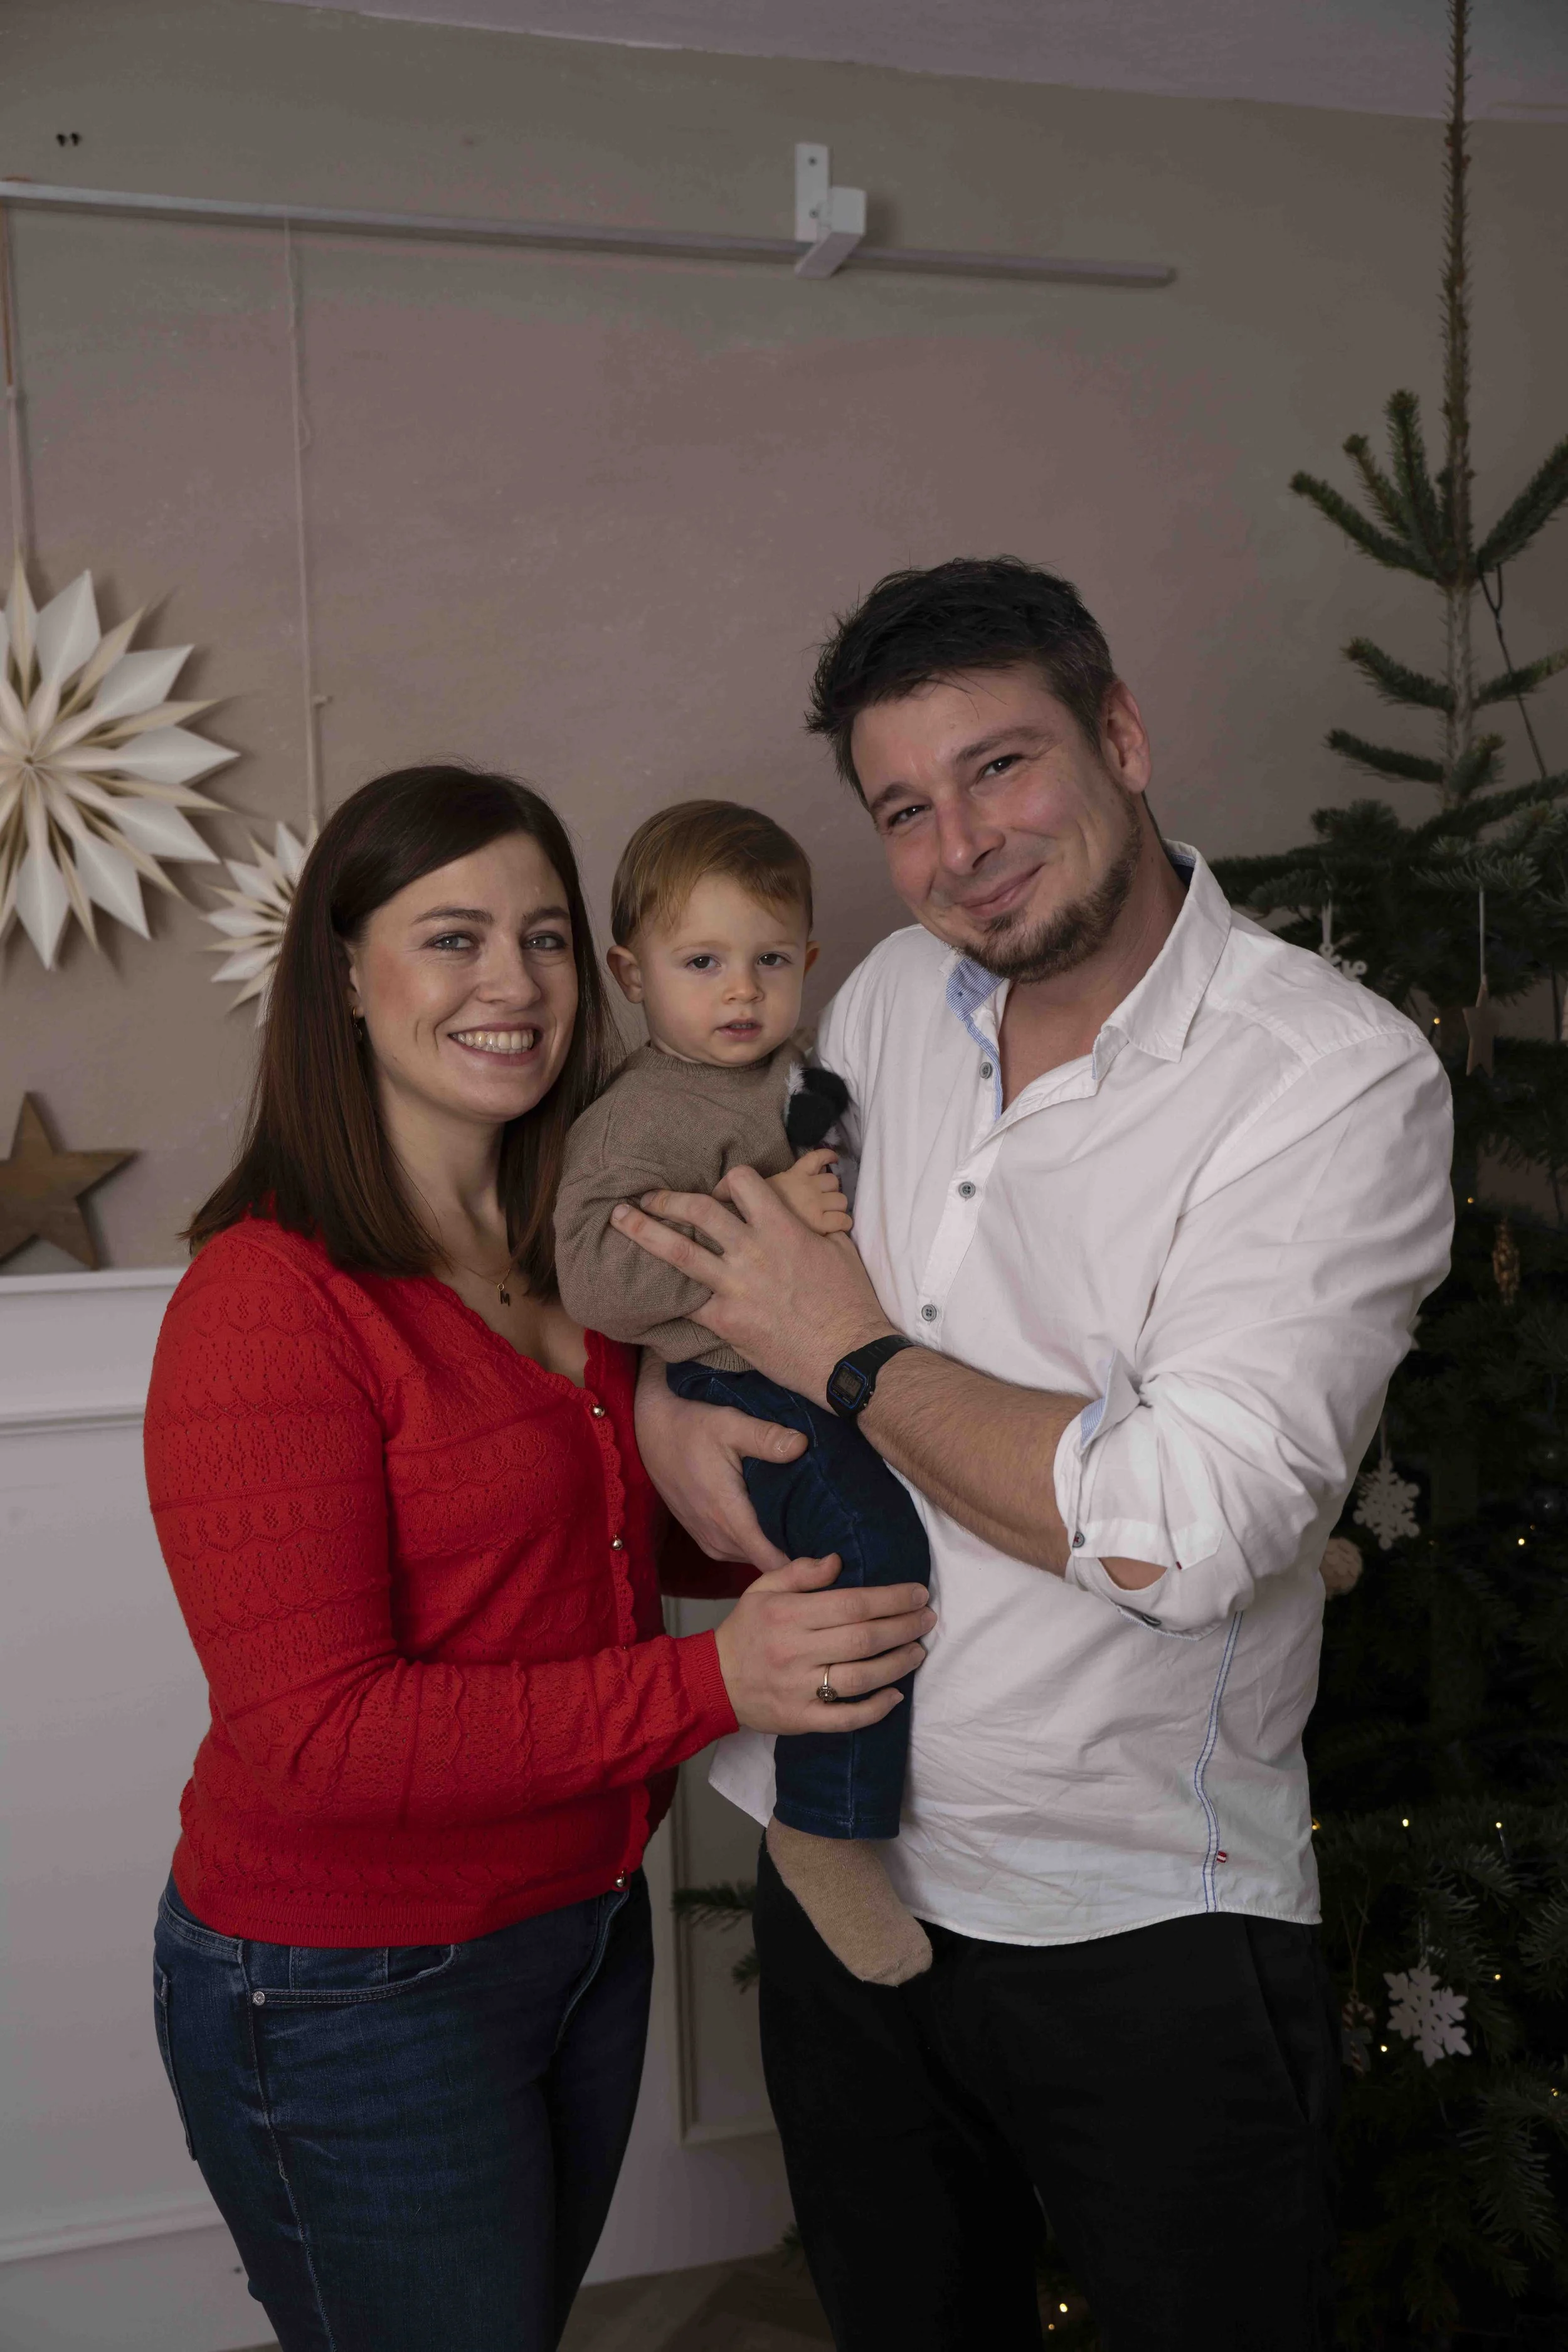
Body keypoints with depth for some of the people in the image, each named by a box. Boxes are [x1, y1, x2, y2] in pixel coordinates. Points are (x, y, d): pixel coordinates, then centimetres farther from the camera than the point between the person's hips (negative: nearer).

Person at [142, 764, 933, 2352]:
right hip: (351, 1996, -7)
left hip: (584, 1925, 8)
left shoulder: (578, 1250, 3)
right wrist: (710, 1682, -27)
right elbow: (313, 1736, -24)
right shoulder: (273, 1299, -22)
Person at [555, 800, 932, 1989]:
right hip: (741, 1388, -9)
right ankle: (829, 1826, -13)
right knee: (876, 1545, -28)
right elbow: (595, 1271, -26)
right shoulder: (640, 1115, -10)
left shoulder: (809, 1082, 18)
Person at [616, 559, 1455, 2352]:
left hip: (1144, 1933, -5)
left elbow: (1186, 1529, -28)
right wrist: (673, 1396, -8)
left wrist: (851, 1357, -18)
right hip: (839, 1870, 6)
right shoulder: (893, 999, 0)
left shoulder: (1341, 1078, -19)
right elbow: (673, 1229, 13)